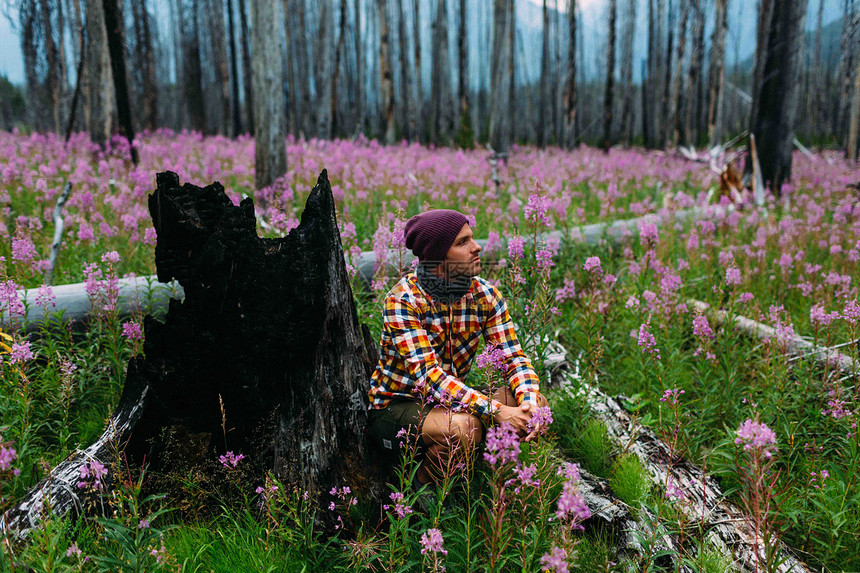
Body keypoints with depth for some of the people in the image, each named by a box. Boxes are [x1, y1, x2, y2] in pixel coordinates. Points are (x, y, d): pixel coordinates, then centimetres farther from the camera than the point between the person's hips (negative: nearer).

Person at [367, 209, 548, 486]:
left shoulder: (485, 294, -5)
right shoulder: (403, 299, -23)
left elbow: (514, 358, -7)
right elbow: (428, 375, -31)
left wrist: (529, 403, -28)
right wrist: (496, 411, -38)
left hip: (451, 399, 6)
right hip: (394, 408, -6)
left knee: (536, 402, -11)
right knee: (462, 427, -35)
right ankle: (422, 488, -4)